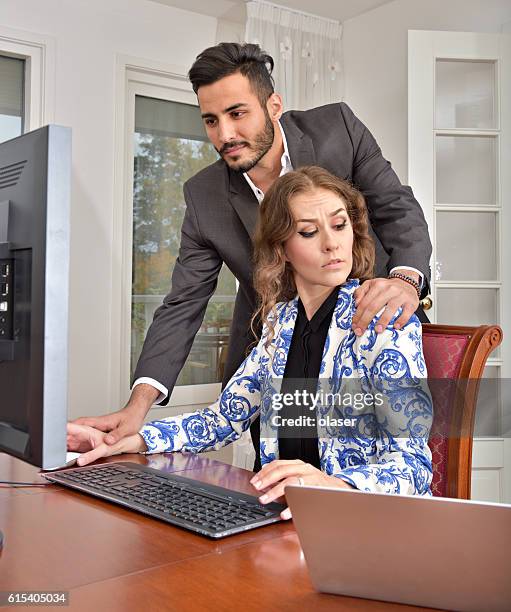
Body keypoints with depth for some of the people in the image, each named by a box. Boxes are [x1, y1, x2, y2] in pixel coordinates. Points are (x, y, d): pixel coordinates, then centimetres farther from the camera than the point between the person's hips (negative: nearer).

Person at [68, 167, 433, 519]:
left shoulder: (383, 321, -11)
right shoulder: (281, 320, 6)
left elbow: (414, 461, -18)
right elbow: (225, 417, 9)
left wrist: (336, 484, -38)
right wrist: (124, 442, -3)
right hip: (290, 514, 4)